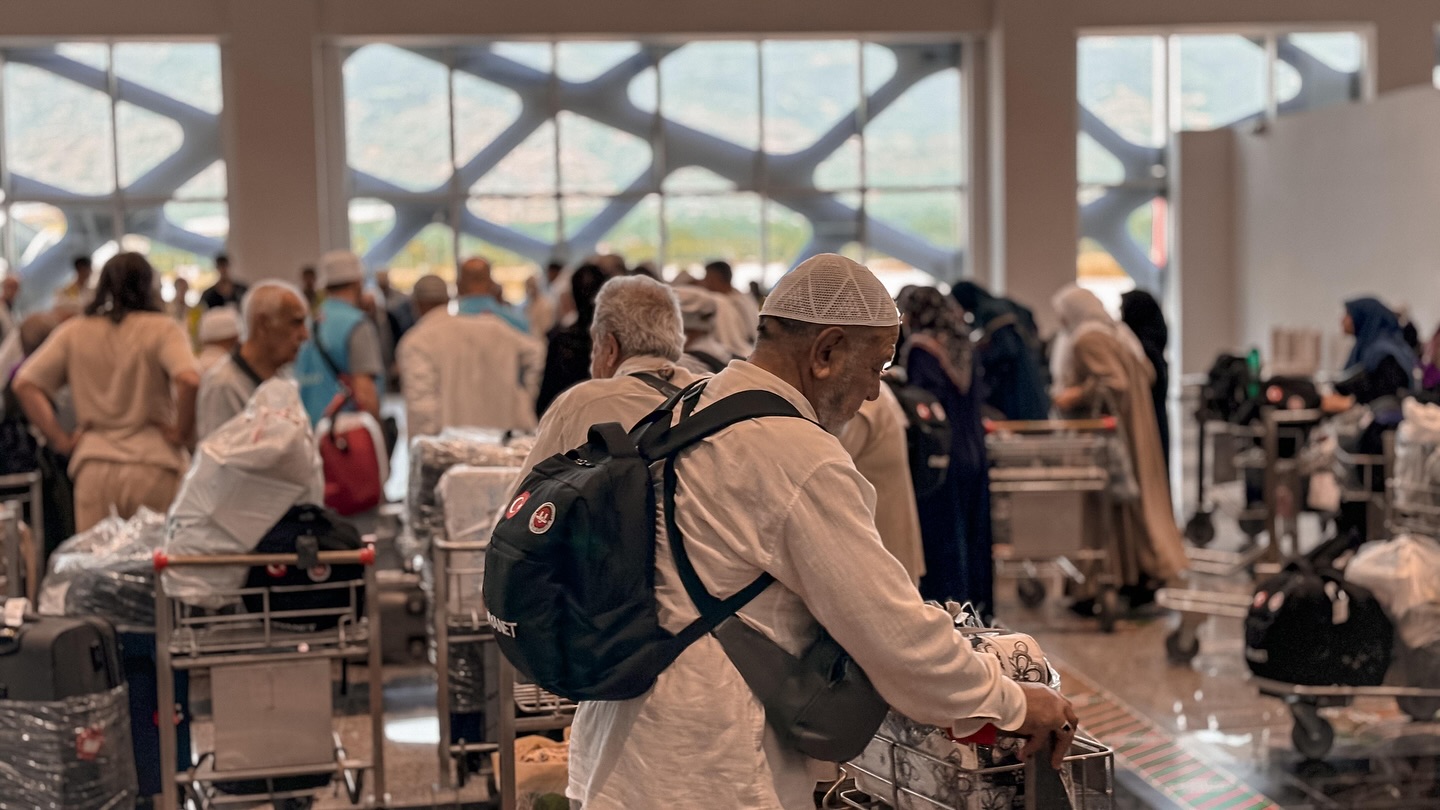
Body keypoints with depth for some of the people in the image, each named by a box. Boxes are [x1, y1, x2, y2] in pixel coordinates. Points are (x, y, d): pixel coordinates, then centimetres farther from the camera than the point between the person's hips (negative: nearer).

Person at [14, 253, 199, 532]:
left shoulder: (74, 332, 9)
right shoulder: (161, 329, -2)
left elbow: (25, 384, 5)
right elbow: (189, 380, -19)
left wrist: (60, 439, 6)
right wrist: (181, 433, -5)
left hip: (93, 468, 3)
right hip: (153, 465, -3)